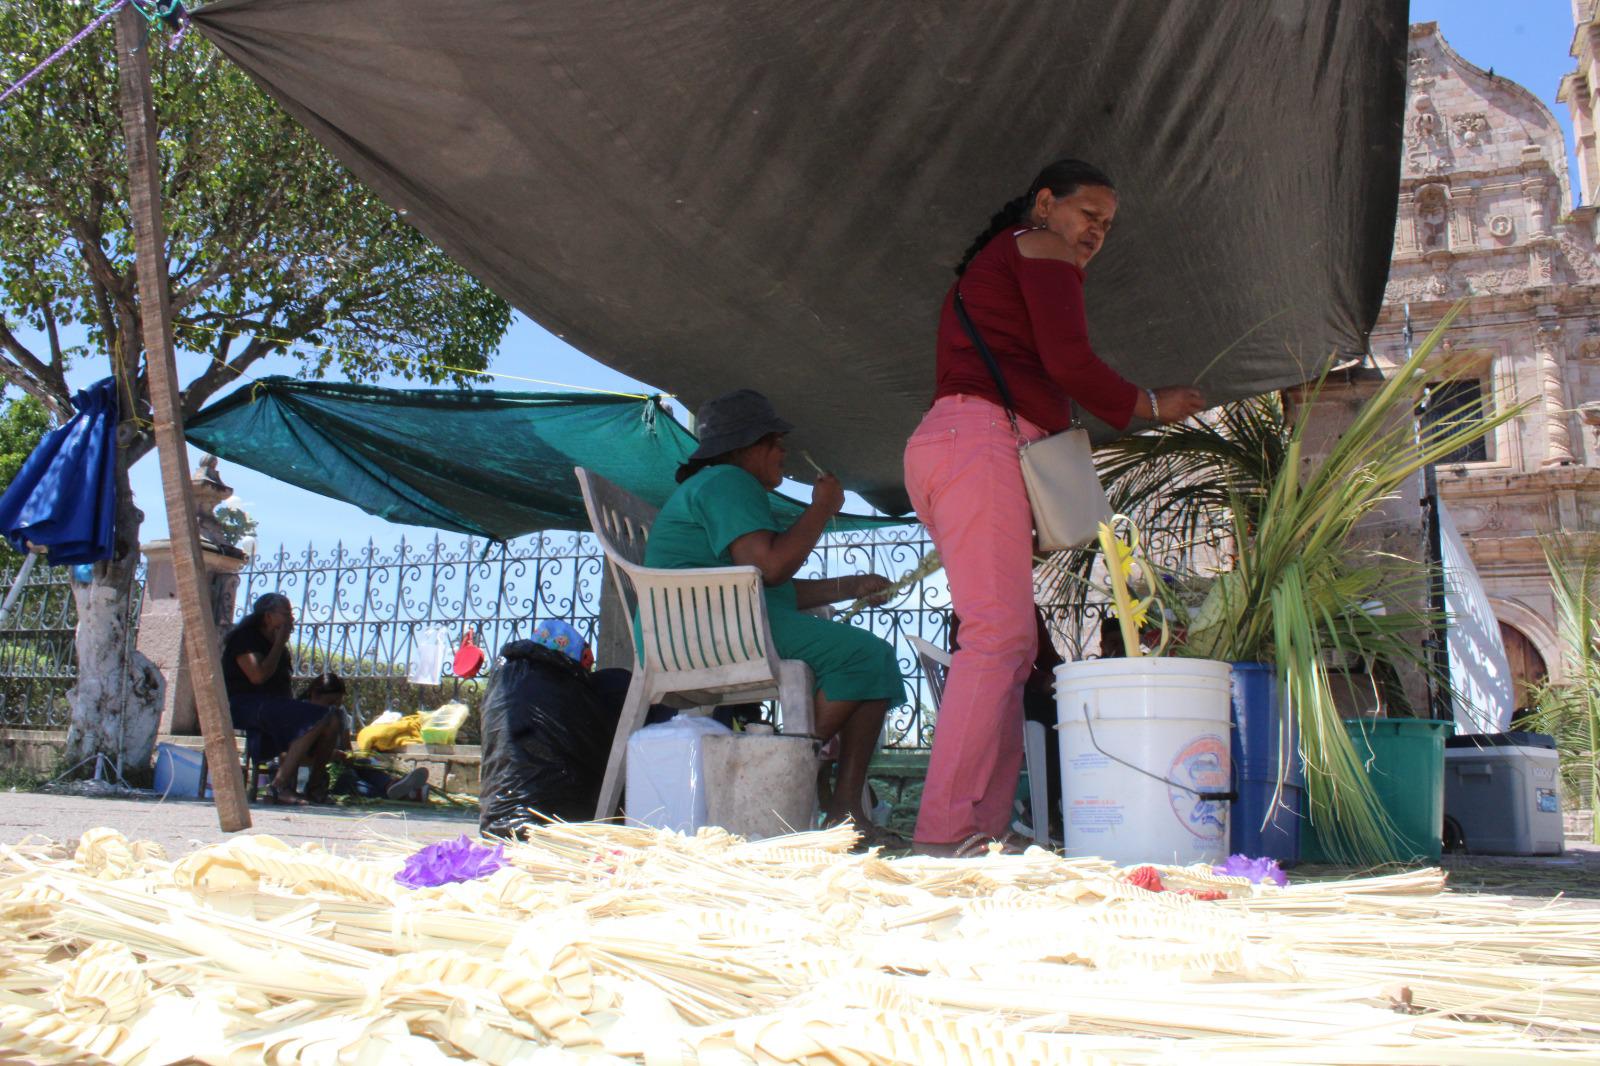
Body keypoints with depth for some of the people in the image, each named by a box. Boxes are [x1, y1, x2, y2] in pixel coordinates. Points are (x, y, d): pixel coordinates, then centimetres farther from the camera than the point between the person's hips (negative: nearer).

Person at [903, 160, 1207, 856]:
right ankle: (948, 828, -23)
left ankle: (986, 824, -3)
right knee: (999, 633, -18)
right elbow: (1068, 361, -8)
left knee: (1011, 642, 3)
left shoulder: (986, 267, 35)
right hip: (981, 441, -10)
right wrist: (1150, 406, 6)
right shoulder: (1042, 250, 6)